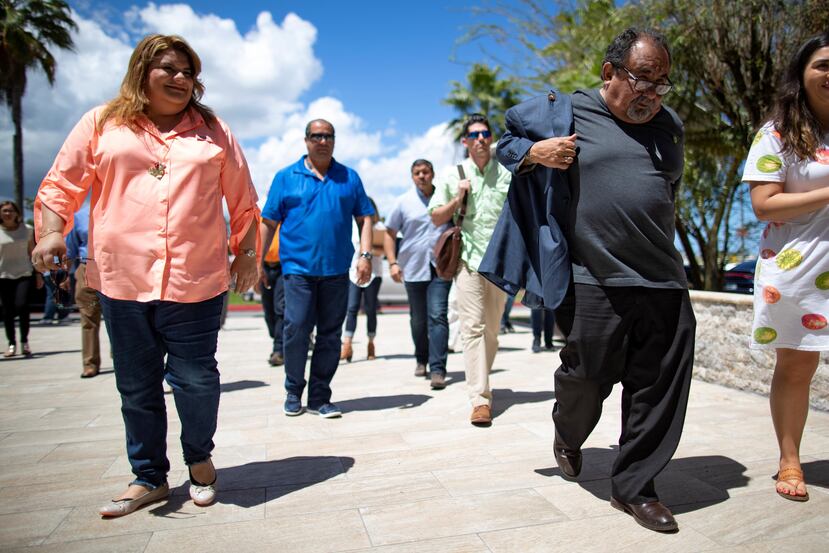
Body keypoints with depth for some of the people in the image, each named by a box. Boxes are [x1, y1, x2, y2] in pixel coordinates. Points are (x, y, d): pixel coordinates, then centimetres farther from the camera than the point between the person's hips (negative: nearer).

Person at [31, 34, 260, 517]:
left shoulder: (214, 132, 11)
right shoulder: (102, 124, 10)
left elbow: (244, 202, 13)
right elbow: (61, 187, 10)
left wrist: (247, 253, 5)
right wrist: (51, 232, -6)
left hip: (196, 281, -1)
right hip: (121, 279, 1)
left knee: (196, 378, -1)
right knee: (137, 385, 10)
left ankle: (200, 457, 29)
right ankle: (149, 477, 29)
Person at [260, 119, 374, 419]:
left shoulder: (349, 177, 12)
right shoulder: (286, 177, 8)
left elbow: (364, 219, 10)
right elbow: (268, 223, 6)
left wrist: (365, 255, -3)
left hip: (337, 270, 2)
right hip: (298, 267, -2)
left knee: (330, 335, 5)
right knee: (296, 328, -7)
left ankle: (319, 397, 17)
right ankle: (293, 391, 14)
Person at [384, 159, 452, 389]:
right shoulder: (404, 201, 5)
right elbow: (389, 233, 7)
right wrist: (392, 262, -4)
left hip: (440, 267, -1)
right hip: (413, 268, 1)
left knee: (438, 316, -11)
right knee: (418, 319, 12)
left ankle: (438, 369, -10)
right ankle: (421, 359, 33)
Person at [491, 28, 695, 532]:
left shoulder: (670, 126, 15)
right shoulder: (567, 112, 1)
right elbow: (507, 141, 12)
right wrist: (534, 152, -9)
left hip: (665, 282, 5)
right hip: (596, 283, -4)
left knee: (661, 387, 3)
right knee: (587, 376, 6)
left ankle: (634, 488, 21)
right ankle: (568, 437, 41)